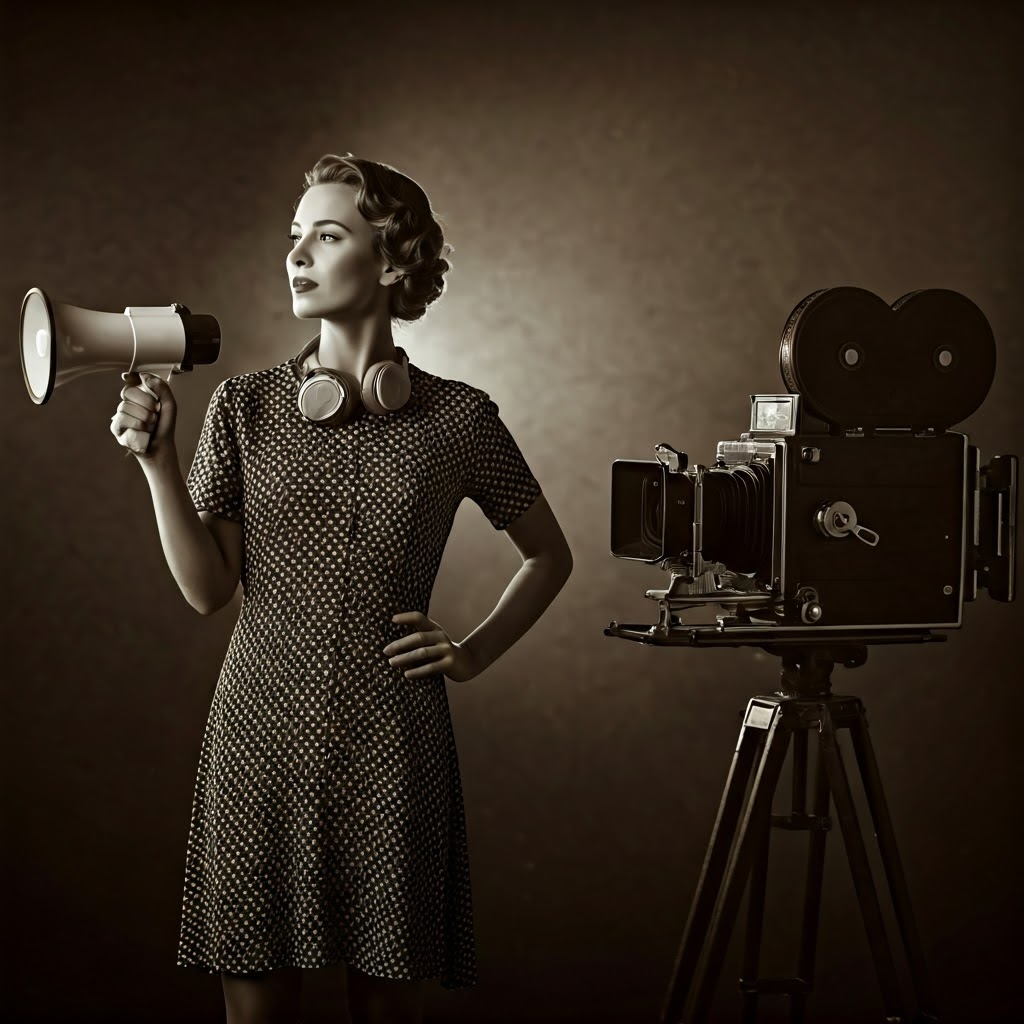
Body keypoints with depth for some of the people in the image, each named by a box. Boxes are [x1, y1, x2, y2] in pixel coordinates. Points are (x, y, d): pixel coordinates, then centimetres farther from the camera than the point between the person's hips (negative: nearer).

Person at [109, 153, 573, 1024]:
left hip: (393, 743, -1)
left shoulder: (458, 419, 2)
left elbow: (550, 556, 16)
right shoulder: (245, 406, 5)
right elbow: (207, 588, 1)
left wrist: (477, 652, 4)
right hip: (263, 732, 1)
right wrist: (157, 463, -8)